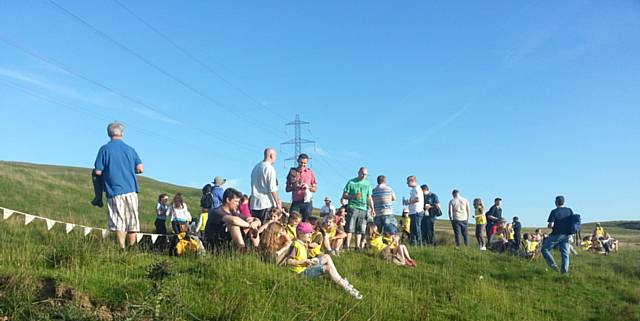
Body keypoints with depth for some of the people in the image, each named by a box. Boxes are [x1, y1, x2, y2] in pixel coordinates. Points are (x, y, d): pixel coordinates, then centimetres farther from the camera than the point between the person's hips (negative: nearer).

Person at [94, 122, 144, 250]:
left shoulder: (104, 149, 0)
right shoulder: (130, 149, 8)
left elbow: (98, 172, -3)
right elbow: (140, 169, 3)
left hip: (114, 191, -2)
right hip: (131, 190, 3)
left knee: (118, 223, -1)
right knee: (132, 222, 8)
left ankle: (122, 249, -5)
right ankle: (132, 248, 11)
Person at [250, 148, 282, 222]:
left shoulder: (255, 168, 14)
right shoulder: (270, 168, -10)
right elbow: (273, 189, -14)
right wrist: (278, 203, -8)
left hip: (254, 203, 8)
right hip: (267, 205, -7)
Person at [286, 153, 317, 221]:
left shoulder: (310, 173, 9)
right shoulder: (292, 172, 8)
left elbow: (314, 189, 10)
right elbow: (287, 189, 8)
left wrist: (308, 187, -9)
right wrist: (294, 187, -11)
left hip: (307, 202, 0)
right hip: (295, 202, 0)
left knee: (306, 222, -3)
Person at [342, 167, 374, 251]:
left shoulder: (368, 184, 16)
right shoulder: (351, 182, 4)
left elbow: (369, 198, 19)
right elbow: (344, 195, 3)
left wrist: (372, 208, 9)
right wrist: (353, 196, -14)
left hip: (363, 209, 4)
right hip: (353, 207, -4)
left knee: (360, 230, 5)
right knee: (350, 228, -8)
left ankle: (358, 247, 11)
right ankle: (347, 246, -8)